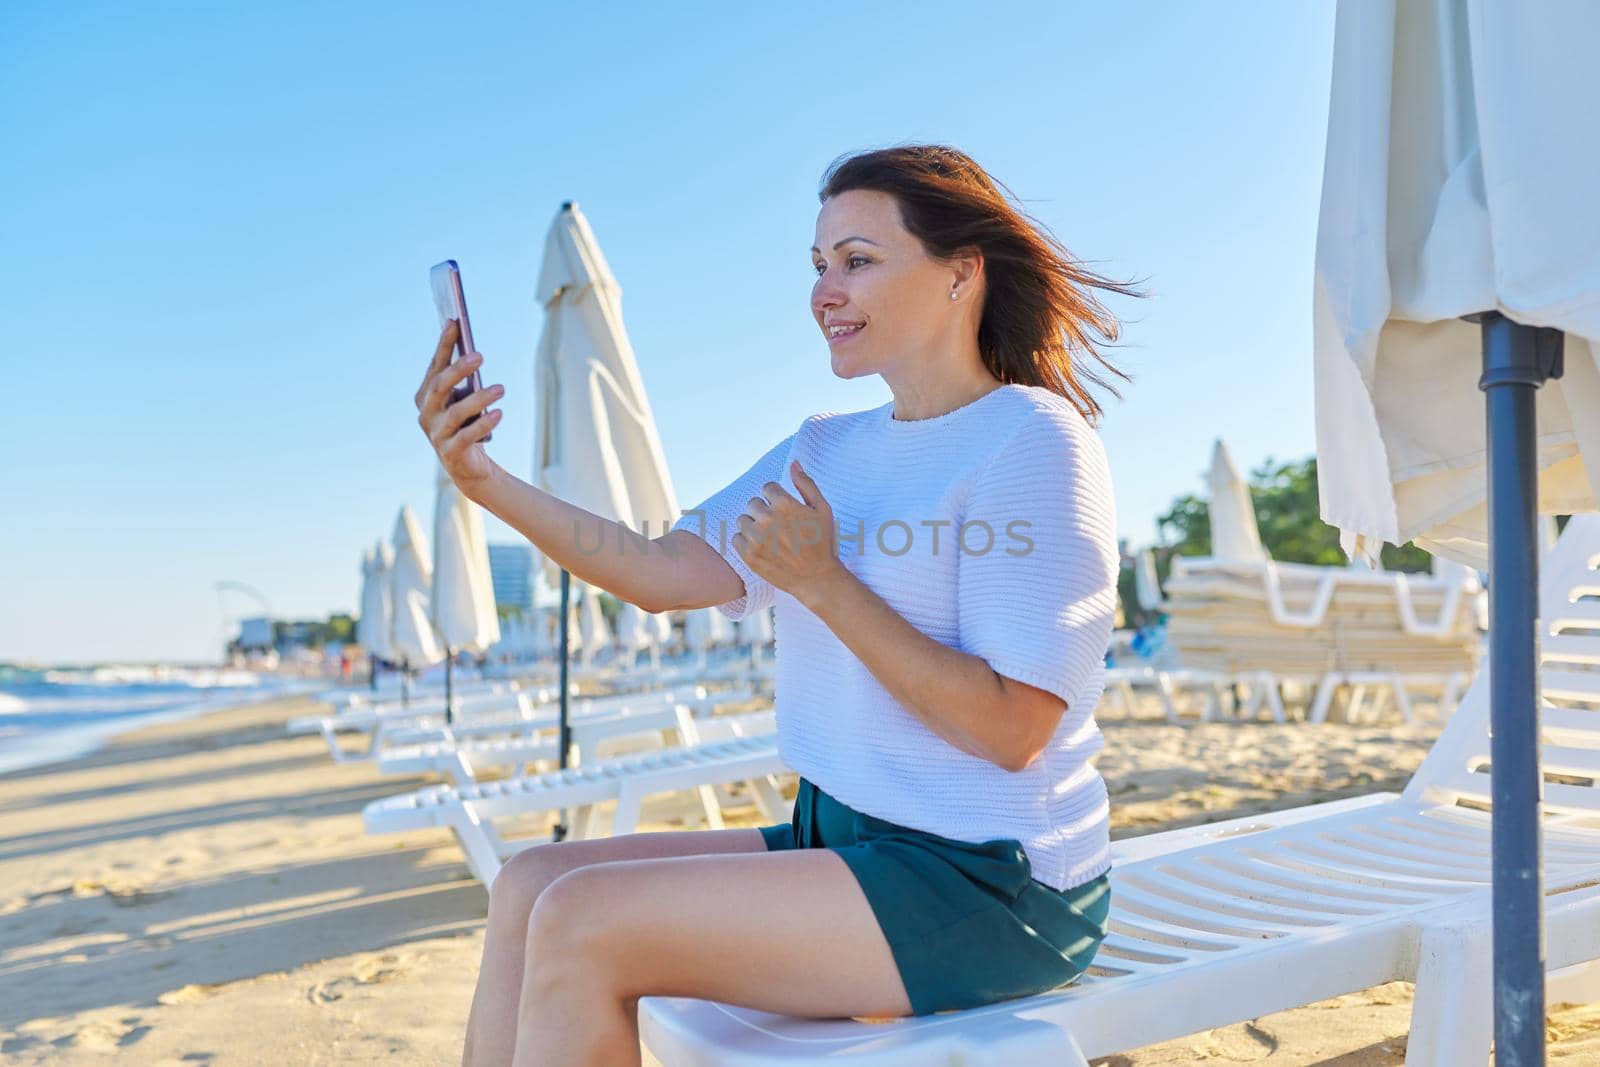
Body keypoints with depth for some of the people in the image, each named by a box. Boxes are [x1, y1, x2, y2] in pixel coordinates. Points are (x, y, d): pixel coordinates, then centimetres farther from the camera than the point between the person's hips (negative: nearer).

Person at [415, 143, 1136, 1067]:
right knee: (532, 884, 0)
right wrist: (489, 483, -10)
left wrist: (824, 581, -20)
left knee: (581, 924, -18)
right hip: (846, 843, 8)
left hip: (991, 887, -8)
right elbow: (665, 572, 0)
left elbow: (1013, 729, -20)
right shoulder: (828, 447, 11)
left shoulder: (1032, 440, -14)